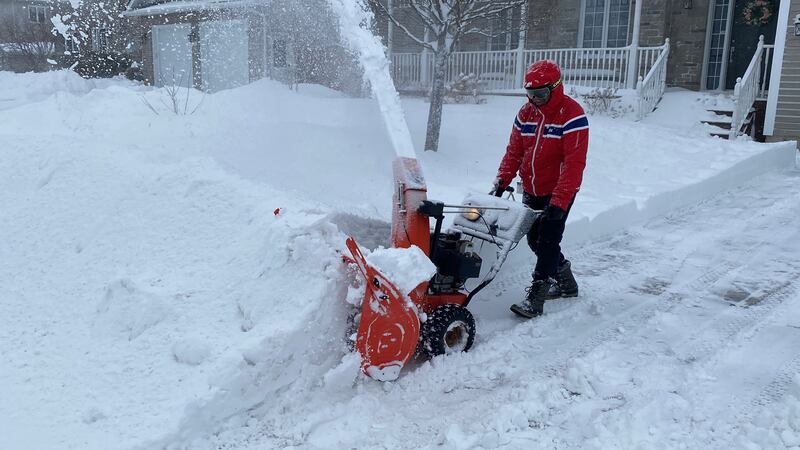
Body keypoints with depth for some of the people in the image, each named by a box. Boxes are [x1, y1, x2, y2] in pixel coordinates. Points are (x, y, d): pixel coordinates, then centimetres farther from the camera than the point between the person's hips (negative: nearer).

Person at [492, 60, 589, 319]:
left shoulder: (572, 116, -17)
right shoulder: (526, 113, 4)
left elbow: (574, 163, -23)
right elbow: (514, 151, 6)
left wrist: (559, 201, -30)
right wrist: (502, 180, -9)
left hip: (559, 192, -7)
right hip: (531, 191, 8)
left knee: (547, 242, -7)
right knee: (534, 239, 14)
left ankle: (535, 299, -2)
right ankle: (566, 284, 32)